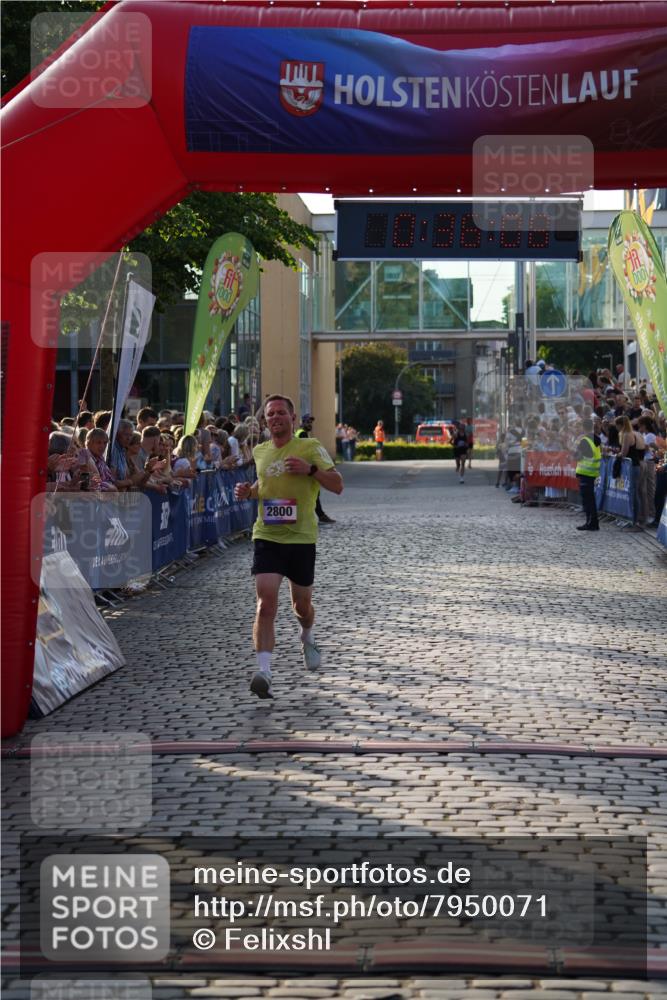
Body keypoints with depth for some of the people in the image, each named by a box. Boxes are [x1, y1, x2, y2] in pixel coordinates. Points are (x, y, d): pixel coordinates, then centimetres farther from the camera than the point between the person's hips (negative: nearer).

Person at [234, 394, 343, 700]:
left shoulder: (310, 447, -3)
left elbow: (337, 485, -5)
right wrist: (248, 492, 7)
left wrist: (311, 469, -21)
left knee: (301, 603, 14)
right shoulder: (260, 451, 9)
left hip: (301, 537, -1)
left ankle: (307, 638, 48)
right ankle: (263, 670, -21)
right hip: (266, 536, 2)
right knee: (266, 601, -16)